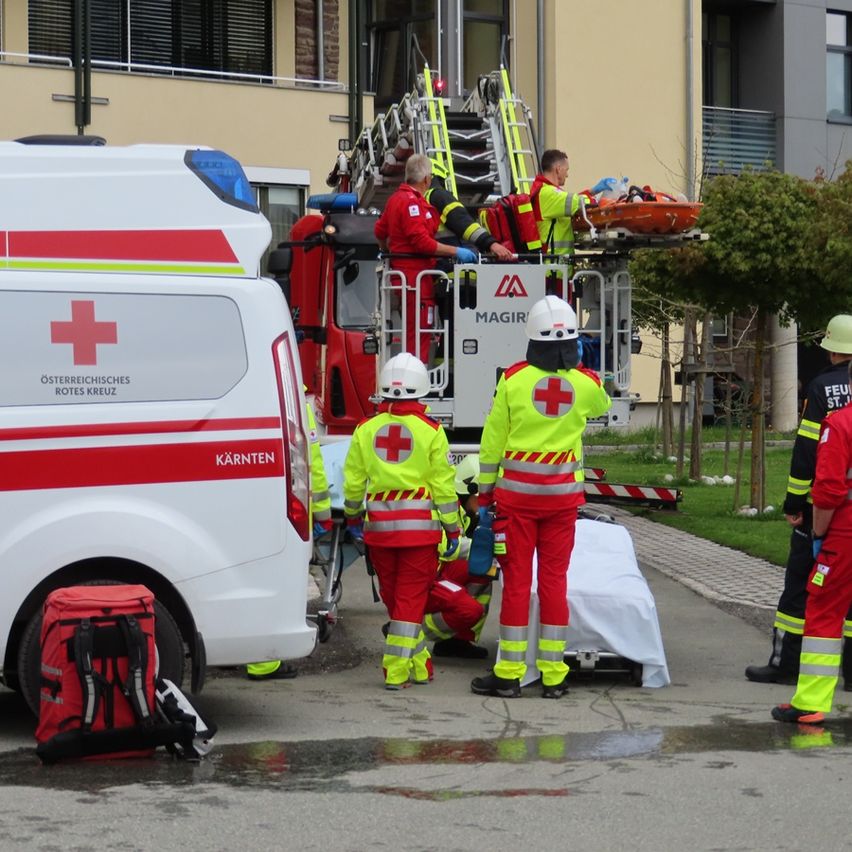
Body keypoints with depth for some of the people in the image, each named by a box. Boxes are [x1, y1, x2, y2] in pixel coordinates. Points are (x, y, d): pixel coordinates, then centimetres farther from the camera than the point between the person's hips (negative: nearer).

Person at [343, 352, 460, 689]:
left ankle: (419, 664, 22)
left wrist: (352, 516, 25)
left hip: (379, 523, 3)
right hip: (420, 523, -3)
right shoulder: (430, 431, -7)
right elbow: (443, 484, -5)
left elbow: (353, 480, 8)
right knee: (411, 598, 2)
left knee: (392, 596, 15)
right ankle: (396, 671, -2)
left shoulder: (366, 428, 2)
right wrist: (452, 528, 3)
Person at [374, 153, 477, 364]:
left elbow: (380, 231, 29)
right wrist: (456, 251, -20)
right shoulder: (412, 202, -15)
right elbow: (422, 242, -22)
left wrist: (389, 251, 45)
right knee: (419, 333, -10)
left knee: (413, 332, 14)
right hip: (416, 275, -11)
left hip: (403, 271, 11)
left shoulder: (396, 198, 16)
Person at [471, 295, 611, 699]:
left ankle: (509, 674, 4)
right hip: (563, 494, 2)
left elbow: (493, 439, -4)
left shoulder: (513, 378, -9)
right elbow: (602, 406, 22)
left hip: (517, 490, -1)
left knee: (516, 579, 2)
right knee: (554, 579, 6)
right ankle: (553, 675, 8)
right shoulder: (586, 383, -4)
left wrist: (485, 490, 6)